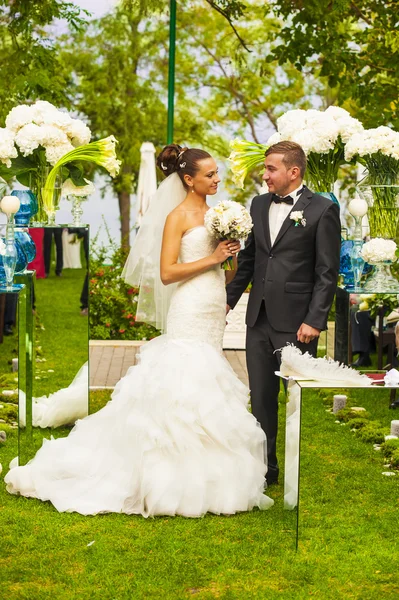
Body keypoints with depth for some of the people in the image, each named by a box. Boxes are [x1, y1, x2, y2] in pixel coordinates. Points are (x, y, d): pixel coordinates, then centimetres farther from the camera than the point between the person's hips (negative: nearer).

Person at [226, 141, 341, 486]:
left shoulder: (322, 210, -7)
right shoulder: (259, 204, 10)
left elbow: (327, 272, -9)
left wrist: (314, 320, -14)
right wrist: (230, 298, 12)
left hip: (295, 324, -5)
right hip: (259, 320, 6)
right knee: (261, 398, 11)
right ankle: (266, 467, 23)